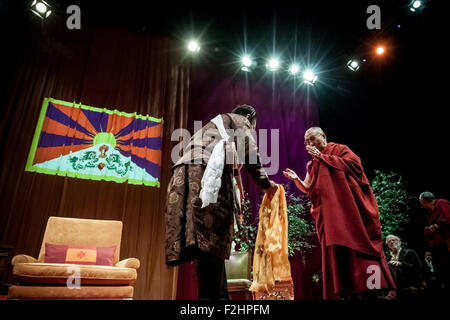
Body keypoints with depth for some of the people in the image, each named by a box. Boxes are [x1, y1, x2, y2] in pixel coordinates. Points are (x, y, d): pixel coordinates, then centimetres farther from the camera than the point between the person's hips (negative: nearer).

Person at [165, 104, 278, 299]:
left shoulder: (217, 123, 41)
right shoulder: (240, 120, 19)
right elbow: (249, 151, 3)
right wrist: (264, 183, 12)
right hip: (207, 173, -8)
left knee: (210, 244, 2)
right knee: (211, 240, -16)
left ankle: (220, 295, 3)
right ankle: (211, 295, -20)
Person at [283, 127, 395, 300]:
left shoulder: (339, 149, 9)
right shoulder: (312, 165, 21)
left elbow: (354, 163, -10)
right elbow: (307, 189, 14)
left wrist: (322, 156, -7)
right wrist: (296, 179, -7)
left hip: (350, 208, -4)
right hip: (329, 215, 5)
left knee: (357, 244, -8)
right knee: (335, 252, -1)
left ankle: (372, 286, 0)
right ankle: (345, 292, 2)